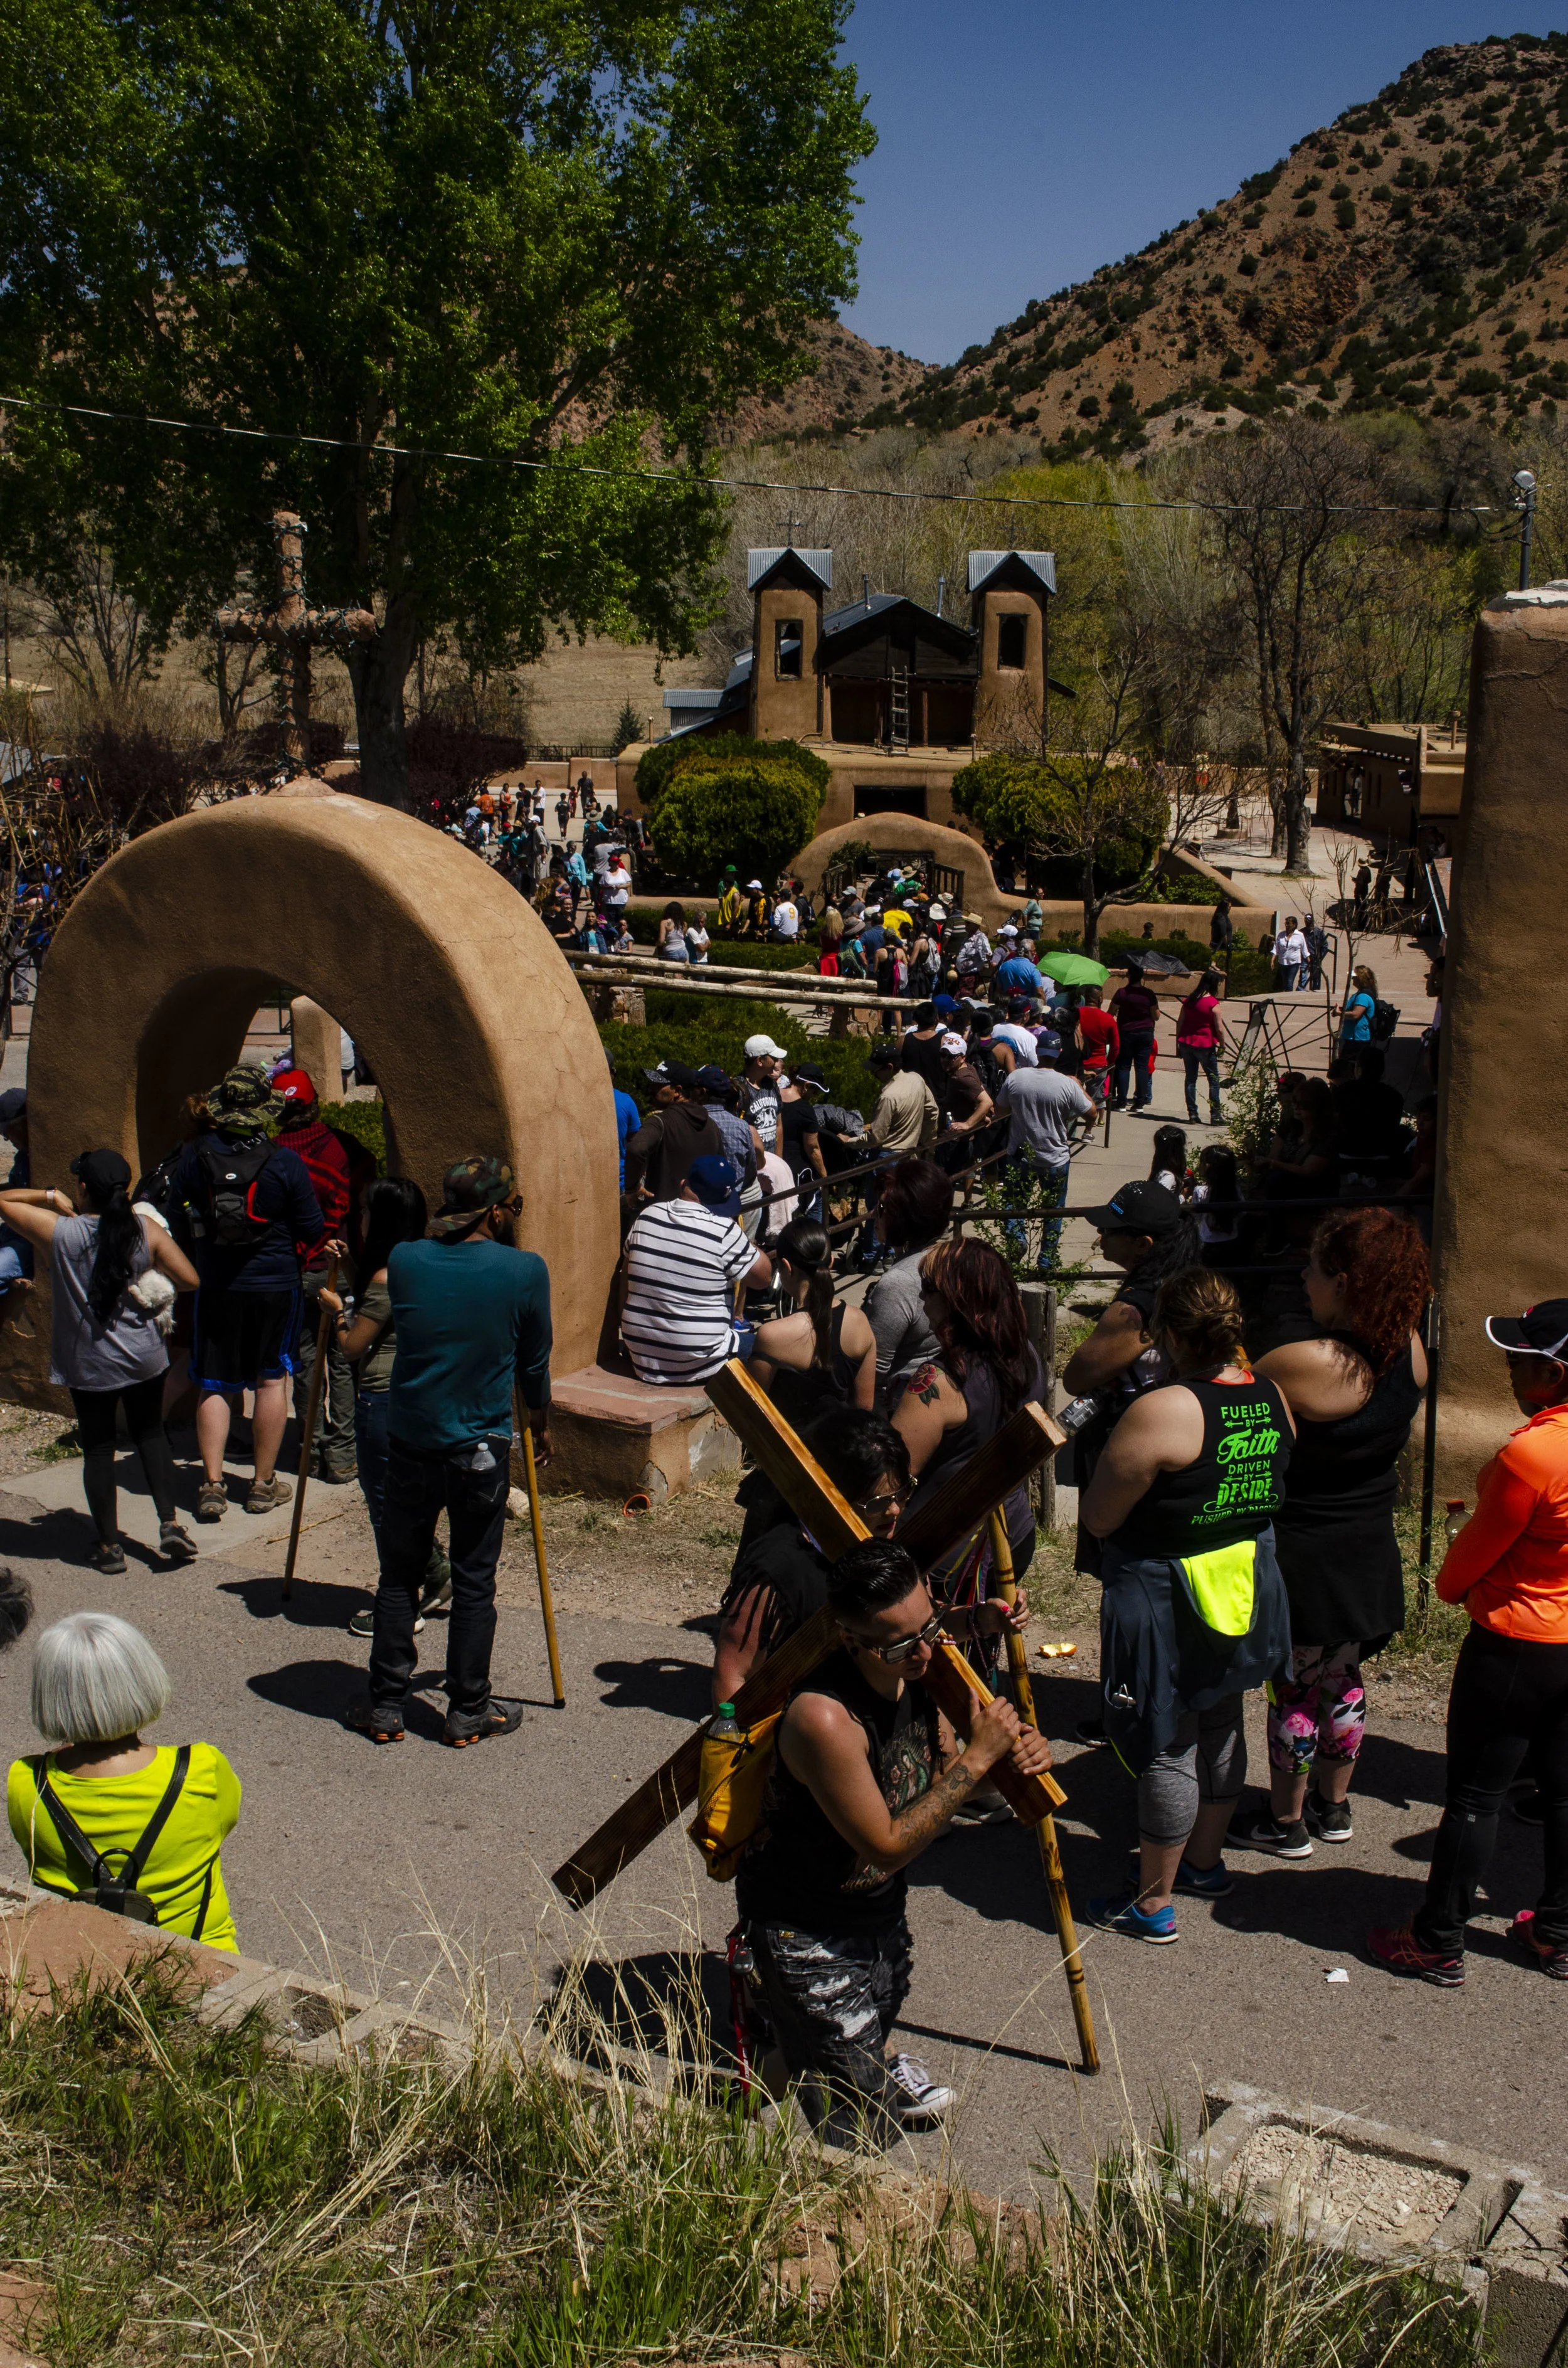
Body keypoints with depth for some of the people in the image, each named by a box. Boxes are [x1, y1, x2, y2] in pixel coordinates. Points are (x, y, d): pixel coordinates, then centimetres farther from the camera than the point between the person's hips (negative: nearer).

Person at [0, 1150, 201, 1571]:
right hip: (144, 1358, 2)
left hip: (88, 1365, -2)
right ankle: (170, 1524, 9)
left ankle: (109, 1546, 16)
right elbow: (189, 1279, -9)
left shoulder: (59, 1232, -14)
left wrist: (50, 1197, 4)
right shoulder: (147, 1231, -9)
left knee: (97, 1448, 11)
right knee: (150, 1433, 19)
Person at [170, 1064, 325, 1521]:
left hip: (214, 1287, 2)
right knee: (272, 1381, 10)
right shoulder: (285, 1163, -13)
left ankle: (212, 1484, 6)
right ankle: (264, 1484, 15)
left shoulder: (193, 1158, -6)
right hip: (275, 1286, -2)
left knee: (214, 1385, 9)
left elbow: (180, 1229, 3)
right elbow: (312, 1231, -6)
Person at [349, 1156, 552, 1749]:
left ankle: (386, 1706, 21)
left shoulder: (404, 1261, -5)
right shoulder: (525, 1271, -10)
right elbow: (535, 1360, 4)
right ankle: (468, 1711, 19)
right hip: (481, 1451, -2)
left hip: (409, 1443, 2)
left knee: (399, 1575, 15)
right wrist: (540, 1422, 21)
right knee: (473, 1582, 10)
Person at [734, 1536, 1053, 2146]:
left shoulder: (918, 1673, -13)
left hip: (880, 1910, 7)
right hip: (808, 1931, -7)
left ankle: (874, 2066, 61)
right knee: (862, 2130, -1)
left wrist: (1017, 1753, -18)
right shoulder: (824, 1718, -37)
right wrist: (978, 1758, -30)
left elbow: (942, 1777, 2)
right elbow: (888, 1846, -28)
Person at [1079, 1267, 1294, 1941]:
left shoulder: (1161, 1413, -26)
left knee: (1166, 1747, 4)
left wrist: (1110, 1464, -1)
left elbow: (1098, 1518, -19)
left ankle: (1153, 1903, 17)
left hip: (1169, 1604, -7)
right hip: (1248, 1590, 8)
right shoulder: (1272, 1400, -3)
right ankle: (1205, 1861, 41)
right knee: (1221, 1727, 22)